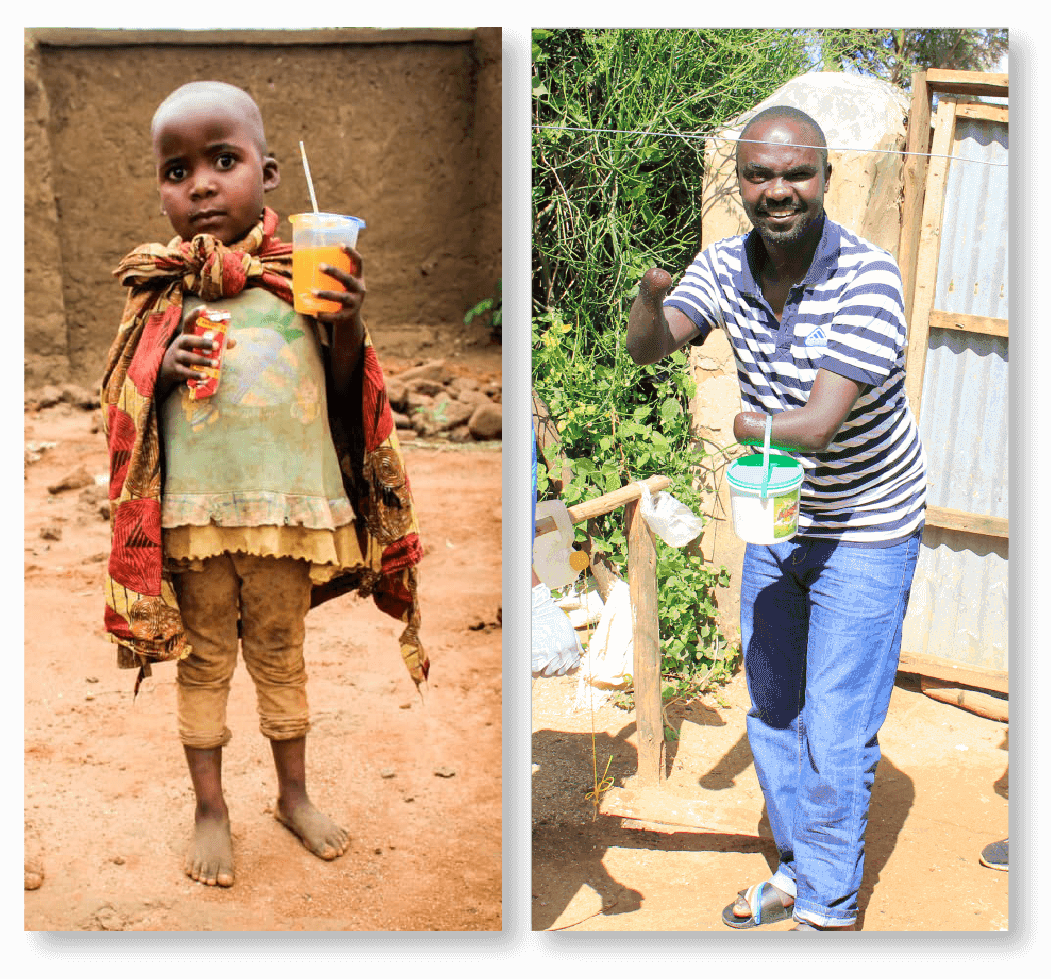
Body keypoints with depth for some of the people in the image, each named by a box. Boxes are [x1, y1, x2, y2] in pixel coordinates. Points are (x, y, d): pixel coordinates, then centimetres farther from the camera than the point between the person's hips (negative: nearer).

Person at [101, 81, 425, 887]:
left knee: (281, 651, 16)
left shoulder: (303, 273, -1)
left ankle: (295, 793, 34)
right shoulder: (162, 290, 0)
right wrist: (167, 370, -15)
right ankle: (211, 808, 28)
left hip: (289, 499, 0)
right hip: (194, 506, 0)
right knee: (204, 656, 12)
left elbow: (343, 387, 3)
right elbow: (127, 399, 7)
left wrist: (348, 322, -16)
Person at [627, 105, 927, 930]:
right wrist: (652, 295, -41)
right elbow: (646, 349, -21)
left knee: (836, 734, 0)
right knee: (773, 711, 18)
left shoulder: (867, 278, -27)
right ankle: (801, 871, 39)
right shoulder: (726, 266, -9)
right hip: (774, 522, 6)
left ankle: (827, 908, 21)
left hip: (865, 531, -6)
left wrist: (748, 427, -17)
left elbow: (817, 427, -33)